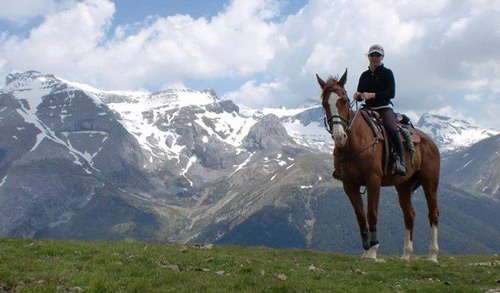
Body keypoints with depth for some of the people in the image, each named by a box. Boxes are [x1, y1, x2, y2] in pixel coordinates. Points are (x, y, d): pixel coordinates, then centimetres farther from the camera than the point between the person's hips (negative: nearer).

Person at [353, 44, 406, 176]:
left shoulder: (387, 73, 3)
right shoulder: (364, 75, 17)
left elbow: (391, 93, -8)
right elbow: (358, 95, 20)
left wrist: (373, 95, -18)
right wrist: (358, 96, -6)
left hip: (384, 107, -5)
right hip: (368, 109, 5)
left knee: (392, 128, -32)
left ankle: (400, 160, -29)